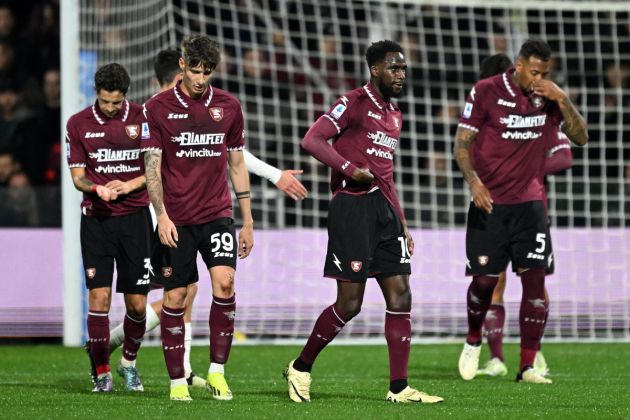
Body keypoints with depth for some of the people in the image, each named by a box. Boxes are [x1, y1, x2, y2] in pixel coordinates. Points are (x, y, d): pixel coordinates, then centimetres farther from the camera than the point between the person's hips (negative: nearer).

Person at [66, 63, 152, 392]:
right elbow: (77, 176, 5)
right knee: (99, 297, -8)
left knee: (137, 303, 0)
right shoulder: (78, 124, 3)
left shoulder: (143, 119, -1)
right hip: (96, 218, 0)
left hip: (134, 216, 0)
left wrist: (129, 185, -15)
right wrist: (98, 189, -16)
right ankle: (101, 373, 3)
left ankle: (129, 362, 25)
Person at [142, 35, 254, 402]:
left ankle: (217, 371, -6)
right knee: (175, 297, 0)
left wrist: (248, 223, 12)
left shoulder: (228, 106, 7)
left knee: (224, 282, -17)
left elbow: (237, 165, 13)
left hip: (217, 214, 1)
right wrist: (162, 215, -12)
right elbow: (152, 166, -1)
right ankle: (178, 381, 10)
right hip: (176, 220, -1)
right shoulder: (158, 107, -1)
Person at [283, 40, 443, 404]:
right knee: (350, 303, -7)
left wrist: (402, 224, 23)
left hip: (384, 209, 8)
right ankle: (301, 368, 12)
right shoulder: (354, 103, -5)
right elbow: (312, 140, -15)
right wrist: (350, 169, -24)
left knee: (400, 295, 0)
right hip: (353, 207, -8)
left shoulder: (395, 116, 20)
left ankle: (399, 388, 2)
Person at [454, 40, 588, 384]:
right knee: (485, 279, 1)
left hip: (530, 204, 2)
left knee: (535, 278, -9)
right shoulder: (486, 91, -6)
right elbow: (462, 143, -5)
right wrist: (474, 181, -20)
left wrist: (562, 100, -14)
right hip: (490, 202, -2)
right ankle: (473, 342, 32)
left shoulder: (549, 97, 3)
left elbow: (580, 138, 0)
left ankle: (528, 366, -5)